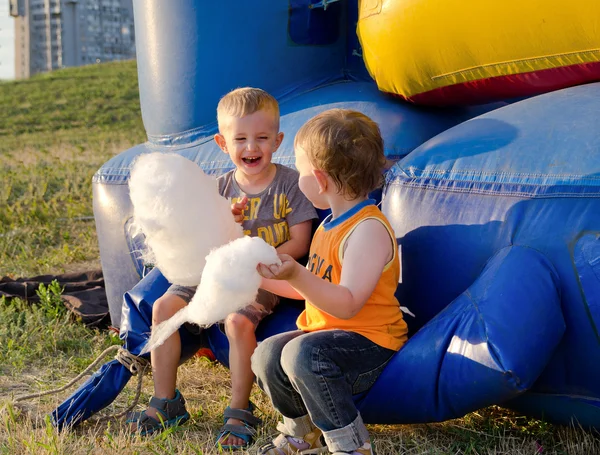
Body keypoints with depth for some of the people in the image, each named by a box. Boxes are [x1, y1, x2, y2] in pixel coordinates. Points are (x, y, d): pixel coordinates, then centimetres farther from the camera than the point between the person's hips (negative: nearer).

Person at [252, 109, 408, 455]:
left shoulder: (369, 230, -20)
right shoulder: (331, 225, 13)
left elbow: (347, 304, -30)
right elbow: (312, 289, 23)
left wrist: (296, 276, -40)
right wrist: (260, 278, 20)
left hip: (370, 338, -9)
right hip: (327, 333, 9)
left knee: (303, 353, -32)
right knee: (267, 355, -8)